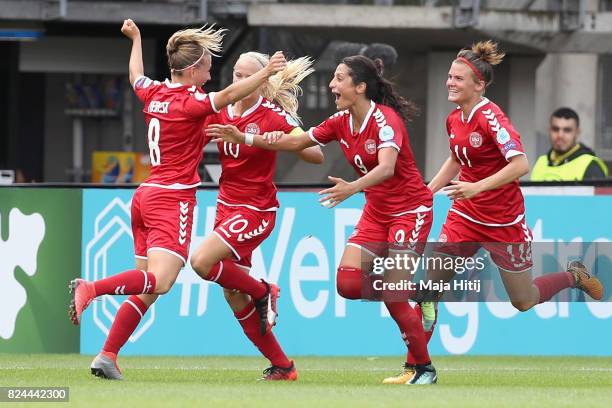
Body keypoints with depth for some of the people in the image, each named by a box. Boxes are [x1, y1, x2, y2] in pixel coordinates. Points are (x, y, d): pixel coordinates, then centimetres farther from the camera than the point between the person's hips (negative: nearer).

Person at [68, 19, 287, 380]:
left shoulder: (154, 93, 11)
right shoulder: (189, 101, -11)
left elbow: (136, 77, 33)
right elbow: (227, 96, -27)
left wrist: (136, 38, 49)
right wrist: (267, 74, -33)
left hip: (146, 196, 9)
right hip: (173, 199, -9)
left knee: (148, 289, 9)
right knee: (160, 281, -18)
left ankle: (107, 357, 4)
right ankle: (90, 289, -32)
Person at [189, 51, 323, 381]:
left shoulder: (274, 116, -13)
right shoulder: (220, 112, 3)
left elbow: (316, 155, -16)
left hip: (256, 211, -7)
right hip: (227, 205, 7)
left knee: (202, 261, -24)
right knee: (233, 297, 5)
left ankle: (263, 291, 1)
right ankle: (282, 366, 15)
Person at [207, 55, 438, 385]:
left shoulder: (385, 119, -22)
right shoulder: (341, 122, 1)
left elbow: (387, 167, -37)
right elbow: (297, 142, 10)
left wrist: (352, 188, -54)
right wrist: (244, 138, 4)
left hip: (410, 211, -8)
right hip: (376, 212, 8)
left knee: (393, 294, -15)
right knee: (348, 283, -8)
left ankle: (424, 368, 0)